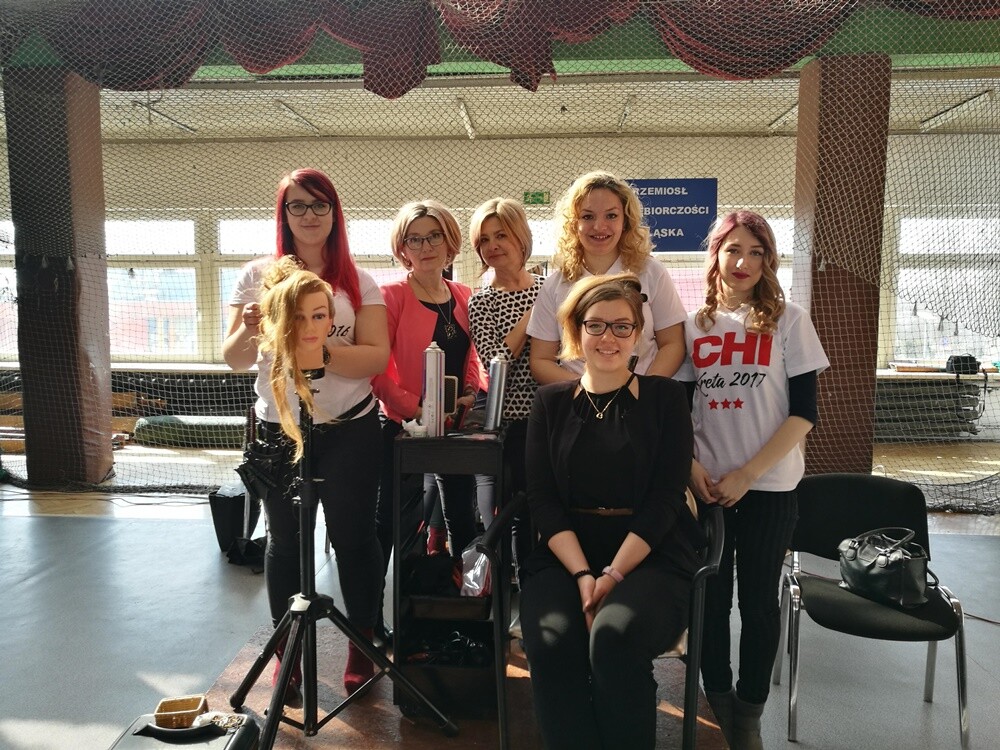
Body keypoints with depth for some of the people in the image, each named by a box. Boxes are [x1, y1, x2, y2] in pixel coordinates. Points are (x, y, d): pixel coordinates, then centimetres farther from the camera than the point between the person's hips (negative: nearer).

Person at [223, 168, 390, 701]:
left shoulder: (358, 282, 1)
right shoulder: (258, 275, 3)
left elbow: (377, 358, -9)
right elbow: (234, 361, 2)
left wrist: (317, 346, -24)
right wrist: (248, 331, -19)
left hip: (348, 429, -1)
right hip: (278, 429, 1)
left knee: (353, 537, 4)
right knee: (284, 542, 10)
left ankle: (363, 649, 22)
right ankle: (288, 654, 26)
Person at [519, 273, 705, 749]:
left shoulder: (665, 397, 6)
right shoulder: (551, 402, 11)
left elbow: (666, 497, -3)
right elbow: (542, 499, 3)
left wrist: (614, 574, -14)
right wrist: (583, 575, -12)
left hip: (649, 555, -1)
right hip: (566, 555, 2)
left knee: (615, 638, -31)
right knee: (552, 644, -28)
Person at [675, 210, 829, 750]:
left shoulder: (788, 321, -1)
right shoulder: (694, 325, 5)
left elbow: (804, 411, -6)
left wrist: (748, 473, -13)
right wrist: (691, 465, -7)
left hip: (769, 486, -2)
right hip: (707, 487, 2)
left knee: (758, 600, 9)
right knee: (710, 596, 9)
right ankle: (717, 700, 30)